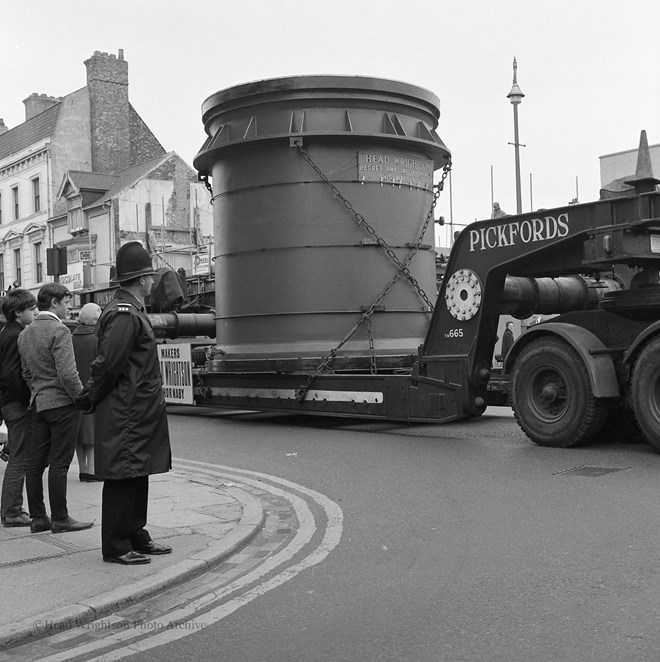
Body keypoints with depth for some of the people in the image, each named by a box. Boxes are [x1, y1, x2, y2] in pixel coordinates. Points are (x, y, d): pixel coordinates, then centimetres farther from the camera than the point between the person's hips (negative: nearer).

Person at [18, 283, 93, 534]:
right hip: (62, 403, -8)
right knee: (59, 463, -3)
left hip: (38, 404, 8)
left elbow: (26, 373, 17)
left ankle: (38, 518, 16)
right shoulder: (59, 330, -14)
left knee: (35, 462, 9)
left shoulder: (25, 333, 13)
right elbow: (68, 374, -19)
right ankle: (59, 518, 3)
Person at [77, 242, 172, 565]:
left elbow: (107, 363, 18)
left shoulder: (129, 311, 15)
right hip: (126, 415, -10)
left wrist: (92, 397, 16)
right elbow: (108, 364, -19)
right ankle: (116, 547, 7)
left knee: (137, 476, 15)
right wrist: (92, 400, -7)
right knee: (122, 478, -2)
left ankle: (135, 537, 26)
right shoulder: (125, 315, -18)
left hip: (140, 413, 10)